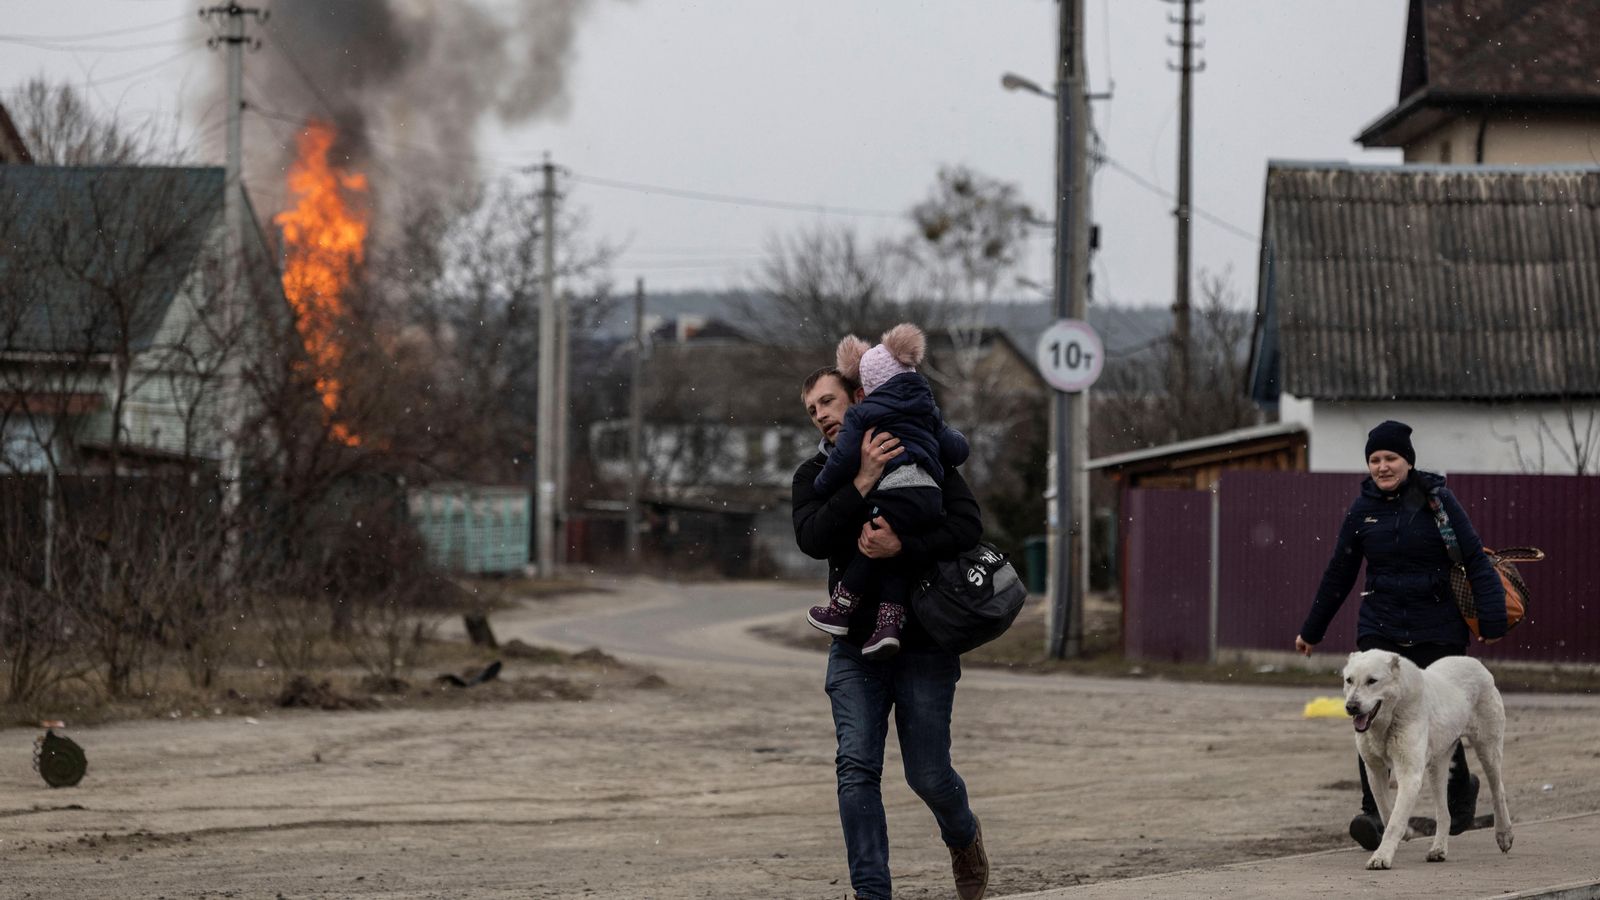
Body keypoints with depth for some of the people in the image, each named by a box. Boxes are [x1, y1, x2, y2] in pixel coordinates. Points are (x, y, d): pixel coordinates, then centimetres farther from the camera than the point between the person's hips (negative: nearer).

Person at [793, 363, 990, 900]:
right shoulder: (814, 476, 7)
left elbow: (968, 525, -12)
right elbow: (813, 539, -13)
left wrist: (902, 546, -26)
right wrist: (863, 483, -24)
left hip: (924, 640, -2)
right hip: (856, 643, 2)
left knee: (929, 775, 1)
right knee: (857, 769, -11)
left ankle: (963, 837, 34)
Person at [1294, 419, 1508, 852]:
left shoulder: (1437, 500, -6)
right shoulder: (1363, 508, 4)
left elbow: (1474, 559, -6)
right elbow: (1339, 574, 13)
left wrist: (1492, 618, -14)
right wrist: (1312, 630, 19)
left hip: (1438, 630, -2)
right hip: (1381, 628, 2)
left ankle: (1461, 787, 36)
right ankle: (1374, 815, -17)